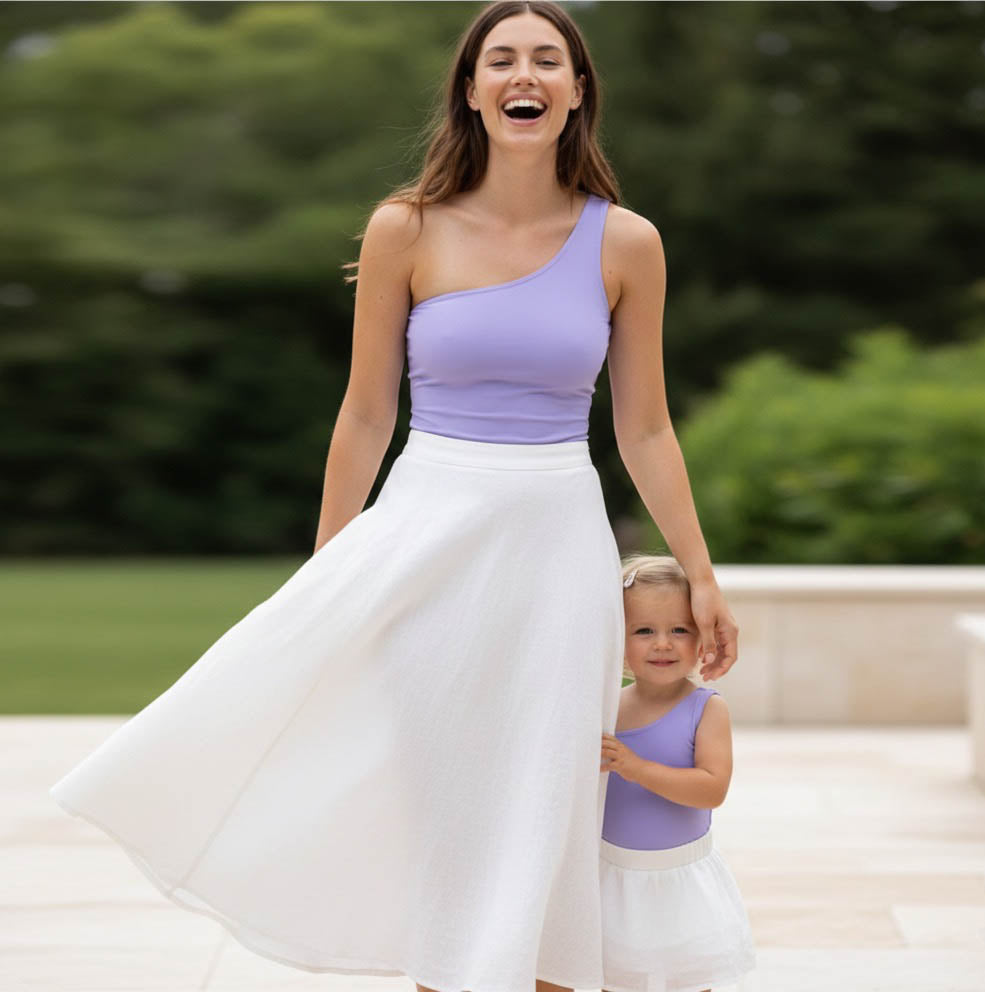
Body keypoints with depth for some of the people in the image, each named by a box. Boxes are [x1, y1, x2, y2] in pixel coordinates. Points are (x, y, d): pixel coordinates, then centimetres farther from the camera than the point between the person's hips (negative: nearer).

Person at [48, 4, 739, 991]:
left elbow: (644, 430, 7)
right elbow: (365, 414, 3)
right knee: (430, 806, 5)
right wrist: (323, 573, 6)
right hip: (426, 538, -1)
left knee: (538, 812, 8)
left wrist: (701, 575, 7)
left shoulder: (625, 243, -1)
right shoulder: (406, 230, -3)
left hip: (556, 545, 1)